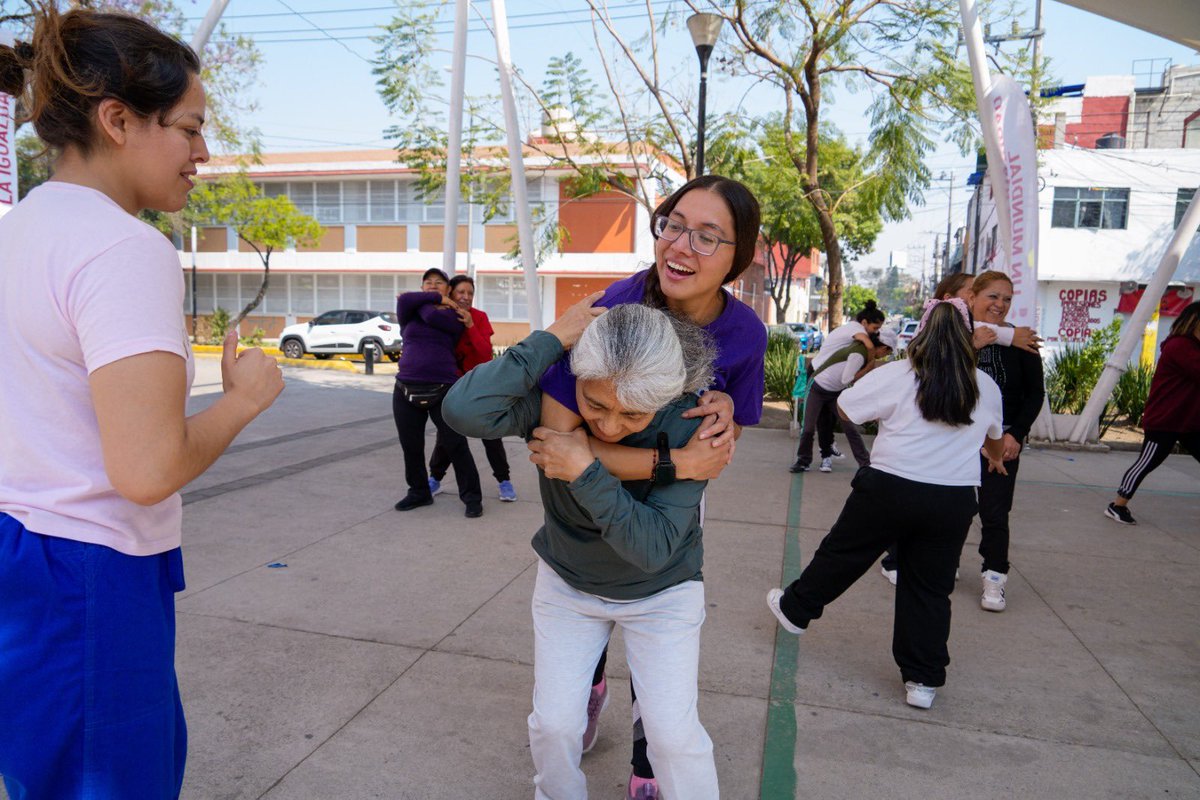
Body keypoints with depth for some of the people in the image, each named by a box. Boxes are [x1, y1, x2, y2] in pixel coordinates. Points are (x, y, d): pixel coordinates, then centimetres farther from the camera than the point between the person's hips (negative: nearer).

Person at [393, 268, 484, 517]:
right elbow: (404, 302, -10)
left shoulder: (455, 315, 6)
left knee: (456, 445, -2)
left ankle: (471, 496, 10)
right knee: (411, 447, 10)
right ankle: (419, 492, 28)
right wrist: (435, 298, -2)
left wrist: (421, 302, 4)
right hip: (406, 389, 3)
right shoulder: (409, 315, 13)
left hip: (443, 390, -3)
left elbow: (433, 317, -14)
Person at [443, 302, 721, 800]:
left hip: (661, 592, -1)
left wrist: (586, 472, -39)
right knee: (554, 723, 4)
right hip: (566, 583, 2)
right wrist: (552, 339, -39)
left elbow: (654, 547, -31)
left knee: (673, 734, -4)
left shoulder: (688, 424, -28)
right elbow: (464, 410, -44)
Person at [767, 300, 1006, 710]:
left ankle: (795, 608, 34)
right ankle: (923, 679, 18)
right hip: (954, 501, 3)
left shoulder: (896, 375, -8)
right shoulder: (985, 387, 6)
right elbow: (995, 439, 25)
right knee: (930, 588, 13)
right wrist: (997, 459, 50)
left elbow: (844, 407, 0)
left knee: (843, 553, 15)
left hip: (890, 488, -3)